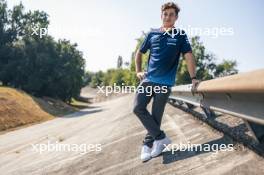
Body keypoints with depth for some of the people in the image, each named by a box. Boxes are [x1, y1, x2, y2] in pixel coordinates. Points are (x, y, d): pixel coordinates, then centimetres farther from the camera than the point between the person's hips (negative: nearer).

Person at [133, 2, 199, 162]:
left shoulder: (180, 35, 4)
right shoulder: (152, 34, 10)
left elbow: (189, 56, -2)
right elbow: (139, 53, 18)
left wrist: (193, 78, -10)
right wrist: (138, 71, 8)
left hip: (165, 82, -3)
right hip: (148, 78, 3)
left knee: (156, 115, 0)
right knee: (138, 108, -9)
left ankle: (148, 144, 17)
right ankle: (161, 137, 3)